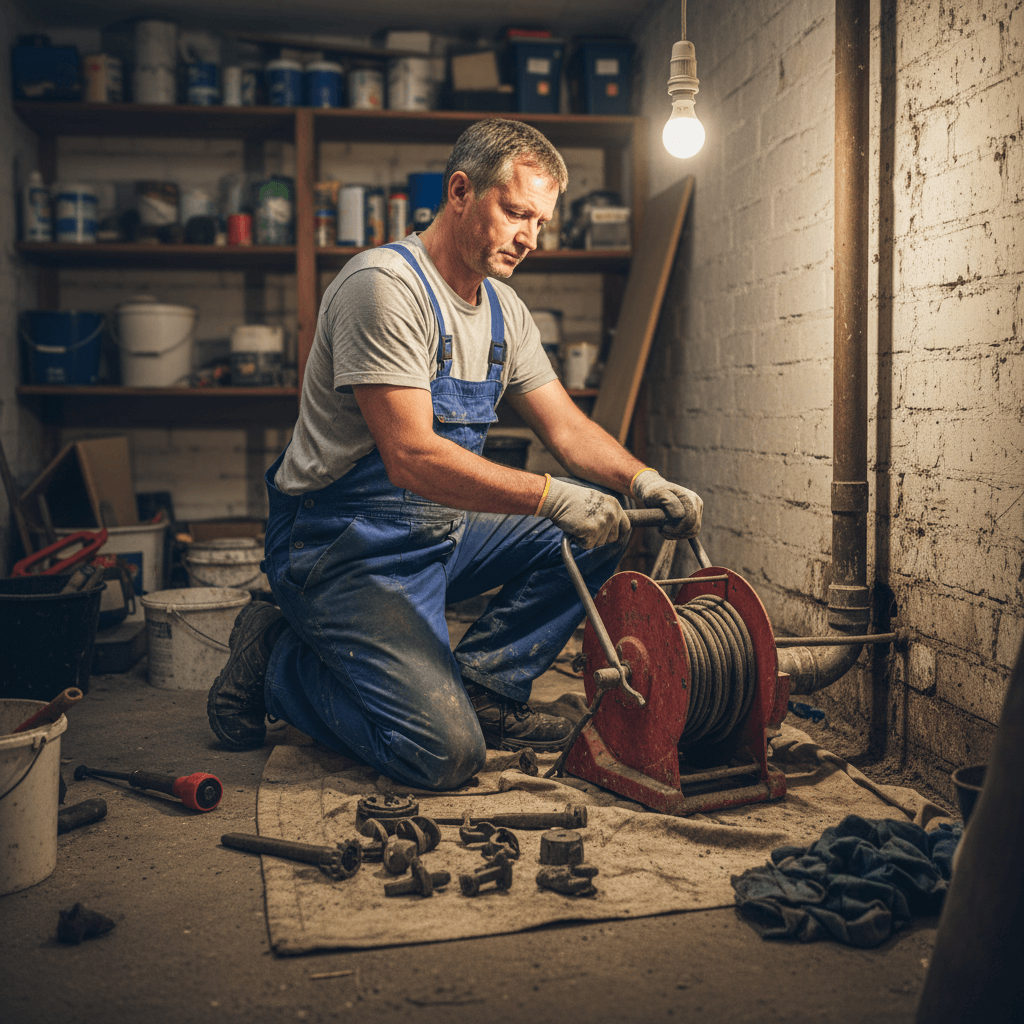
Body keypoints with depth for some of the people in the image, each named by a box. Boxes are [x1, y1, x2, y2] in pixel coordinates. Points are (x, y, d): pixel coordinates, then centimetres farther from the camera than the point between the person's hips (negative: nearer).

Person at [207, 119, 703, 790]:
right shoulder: (384, 284, -20)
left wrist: (643, 481, -12)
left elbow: (567, 428, 7)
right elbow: (412, 458, -29)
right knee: (444, 754, -19)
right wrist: (552, 496, -32)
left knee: (602, 521, -1)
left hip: (444, 532, 9)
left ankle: (485, 689, 5)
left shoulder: (503, 309, 7)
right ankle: (280, 662, 4)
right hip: (345, 547, -9)